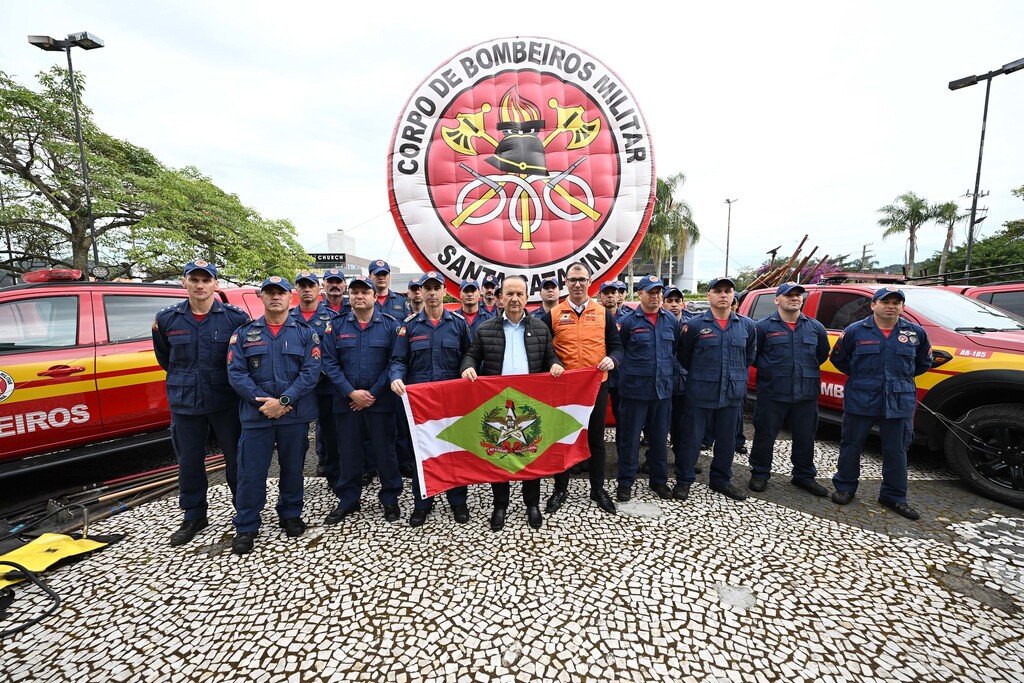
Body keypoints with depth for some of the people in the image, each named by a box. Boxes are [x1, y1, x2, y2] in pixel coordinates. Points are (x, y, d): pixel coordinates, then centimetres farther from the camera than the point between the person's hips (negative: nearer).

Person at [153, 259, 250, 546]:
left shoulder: (236, 317, -9)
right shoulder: (166, 319, 1)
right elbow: (163, 357, 18)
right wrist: (184, 379, 17)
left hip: (227, 402, -2)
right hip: (185, 404, 3)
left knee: (235, 457, 9)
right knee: (189, 462, 14)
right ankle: (194, 517, 32)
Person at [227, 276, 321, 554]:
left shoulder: (305, 333, 2)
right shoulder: (244, 334, 6)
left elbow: (311, 371, -8)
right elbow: (236, 372, -3)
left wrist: (283, 401, -17)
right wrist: (262, 401, -15)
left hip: (295, 414, 0)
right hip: (256, 414, 1)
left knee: (292, 467, 12)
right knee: (251, 471, 5)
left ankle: (290, 515, 31)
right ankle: (246, 527, 22)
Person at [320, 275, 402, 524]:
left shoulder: (390, 325, -1)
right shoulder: (336, 325, 4)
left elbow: (395, 363, -6)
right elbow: (329, 363, -1)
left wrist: (373, 393, -12)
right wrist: (351, 392, -11)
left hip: (380, 401, -2)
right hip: (346, 401, 2)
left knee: (384, 451, 6)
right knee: (348, 452, 12)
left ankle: (390, 499, 24)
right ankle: (348, 500, 29)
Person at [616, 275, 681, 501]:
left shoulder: (671, 321, 6)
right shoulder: (628, 321, -6)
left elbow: (677, 351, 15)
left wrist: (672, 375, 12)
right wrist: (630, 371, 3)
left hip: (663, 390, 4)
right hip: (635, 390, -3)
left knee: (660, 438, 15)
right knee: (630, 438, 5)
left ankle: (659, 480, 31)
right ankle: (625, 482, 18)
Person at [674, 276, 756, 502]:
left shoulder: (746, 325, 5)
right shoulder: (694, 325, -6)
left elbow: (749, 356, 20)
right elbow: (683, 357, 4)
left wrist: (740, 378, 16)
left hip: (732, 394, 4)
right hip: (700, 393, -3)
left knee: (727, 439, 15)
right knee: (692, 438, 4)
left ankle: (721, 480, 32)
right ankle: (684, 480, 19)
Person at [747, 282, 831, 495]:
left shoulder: (815, 327, 8)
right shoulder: (763, 326, -3)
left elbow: (822, 355, 19)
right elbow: (751, 356, 0)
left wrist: (806, 370, 13)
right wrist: (769, 370, 2)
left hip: (806, 394, 4)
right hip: (772, 394, -3)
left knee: (805, 438, 14)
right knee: (765, 436, 5)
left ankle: (804, 476, 32)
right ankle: (759, 474, 20)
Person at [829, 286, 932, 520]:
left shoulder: (916, 332, 4)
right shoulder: (855, 331, -3)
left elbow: (924, 362, 18)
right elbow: (837, 358, 8)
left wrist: (901, 378, 11)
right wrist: (858, 376, 5)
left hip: (899, 402, 2)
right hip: (860, 400, -2)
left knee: (896, 451, 10)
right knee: (851, 445, 7)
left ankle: (894, 496, 25)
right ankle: (844, 487, 22)